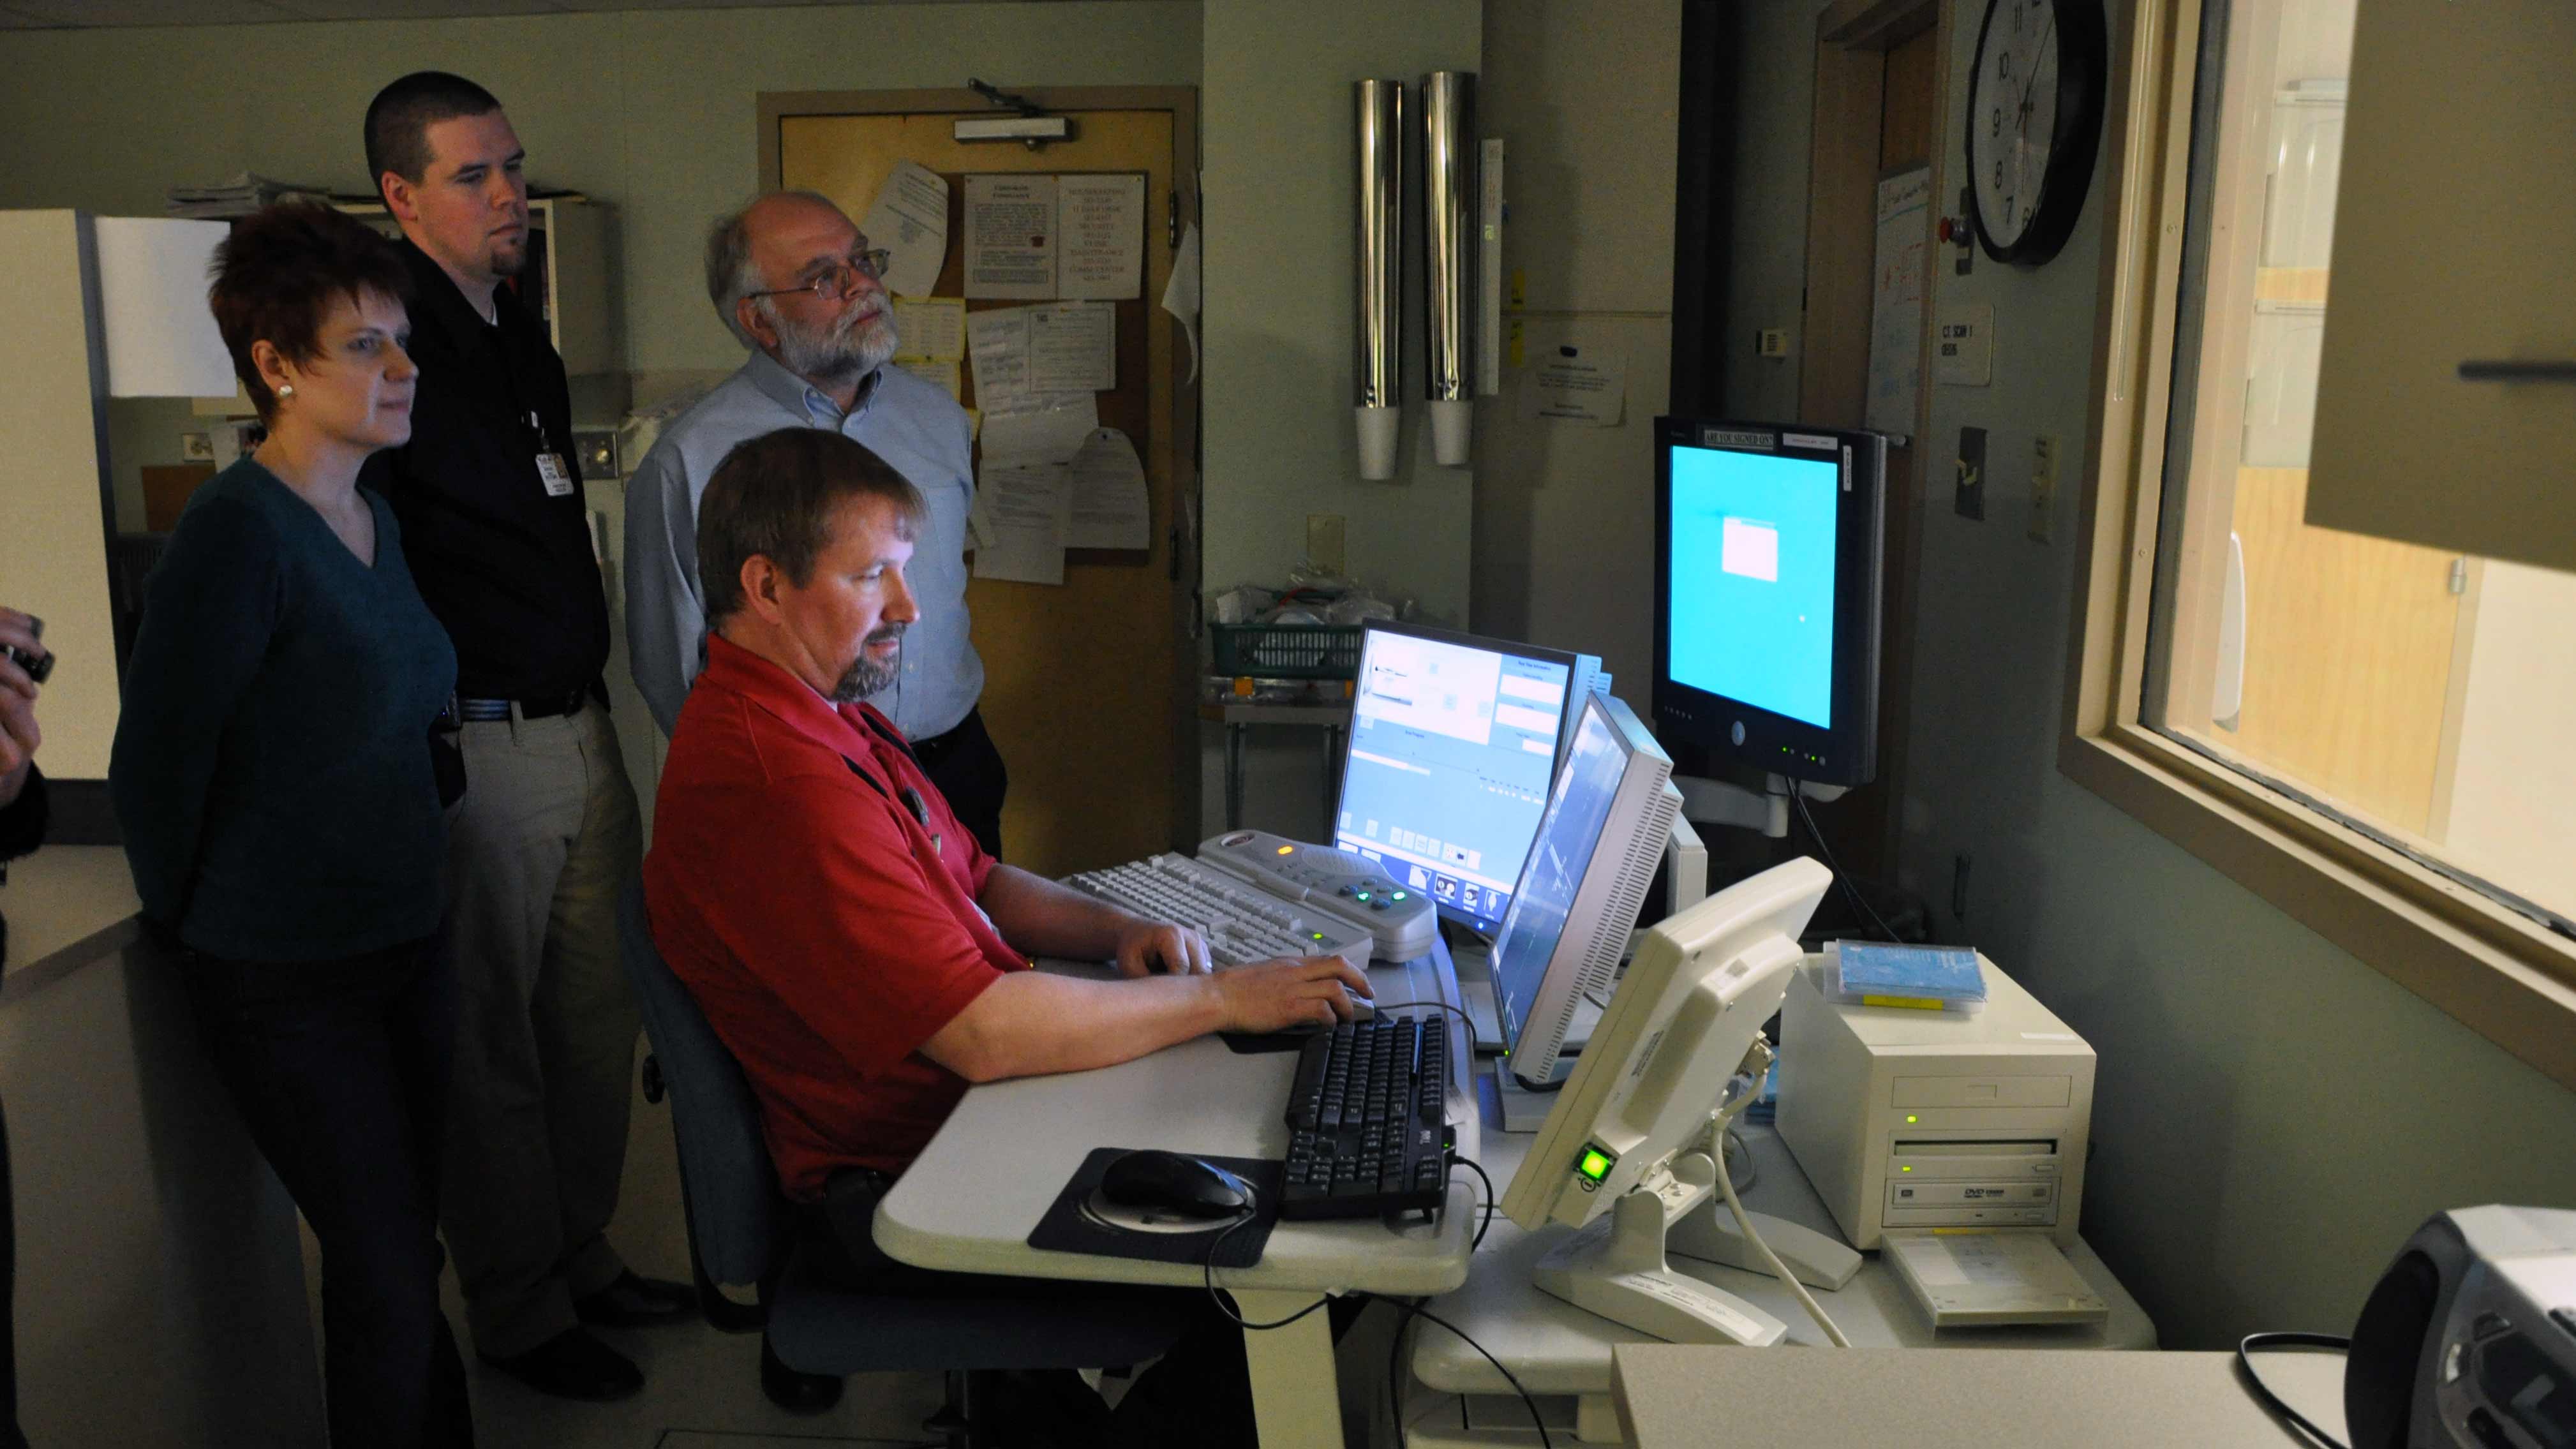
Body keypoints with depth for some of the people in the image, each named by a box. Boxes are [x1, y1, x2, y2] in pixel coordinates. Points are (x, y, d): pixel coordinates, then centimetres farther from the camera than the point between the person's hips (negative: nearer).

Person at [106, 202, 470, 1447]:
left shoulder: (377, 518, 8)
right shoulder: (237, 531, -18)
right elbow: (155, 764, -13)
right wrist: (192, 924, -1)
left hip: (407, 945, 7)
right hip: (289, 982, -7)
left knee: (404, 1256, 17)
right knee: (392, 1289, 1)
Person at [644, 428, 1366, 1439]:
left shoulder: (821, 713, 10)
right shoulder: (772, 779, -25)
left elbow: (977, 883, 18)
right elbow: (983, 1035, -28)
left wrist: (1116, 930, 0)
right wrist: (1219, 998, -20)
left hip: (959, 1114, 10)